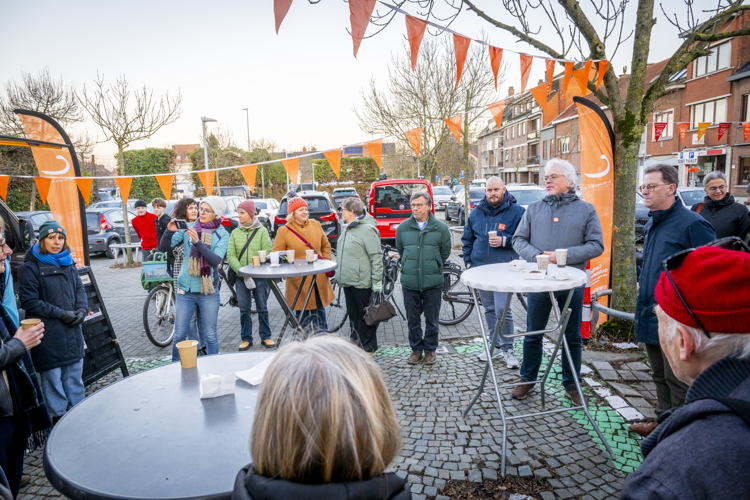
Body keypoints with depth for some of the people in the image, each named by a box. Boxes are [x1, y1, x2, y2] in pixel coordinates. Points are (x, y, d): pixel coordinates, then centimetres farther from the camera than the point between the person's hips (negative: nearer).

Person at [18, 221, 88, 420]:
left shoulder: (68, 263, 12)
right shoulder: (30, 267, -7)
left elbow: (80, 289, 13)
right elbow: (28, 301, -11)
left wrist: (82, 310, -5)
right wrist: (61, 314, -15)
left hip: (73, 330, 6)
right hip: (48, 334, -6)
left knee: (75, 373, 13)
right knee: (53, 376, 2)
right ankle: (58, 417, 15)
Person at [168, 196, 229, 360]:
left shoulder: (222, 234, -1)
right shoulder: (188, 227, 3)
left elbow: (216, 259, -15)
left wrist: (198, 242, -27)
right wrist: (170, 231, -22)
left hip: (208, 291, -1)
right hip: (185, 290, 1)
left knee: (210, 336, 8)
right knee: (179, 335, 6)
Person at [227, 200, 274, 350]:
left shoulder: (262, 231, -1)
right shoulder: (235, 233, 7)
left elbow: (267, 253, -7)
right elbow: (230, 255, 1)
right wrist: (241, 271, -14)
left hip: (259, 276, -2)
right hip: (241, 276, 2)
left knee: (262, 308, 6)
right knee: (244, 309, 6)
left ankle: (265, 336, 18)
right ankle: (246, 338, 17)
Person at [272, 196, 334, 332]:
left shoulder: (315, 225, 5)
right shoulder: (283, 231, -6)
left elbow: (326, 246, 16)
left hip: (319, 278, 4)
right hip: (298, 281, -3)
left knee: (320, 309, 15)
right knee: (303, 314, 6)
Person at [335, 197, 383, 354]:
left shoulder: (367, 229, -17)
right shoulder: (348, 229, 12)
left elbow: (376, 257, -19)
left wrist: (377, 283, -20)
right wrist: (339, 274, 22)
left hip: (362, 283, -9)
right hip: (348, 281, 9)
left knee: (365, 315, 4)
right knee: (353, 314, 18)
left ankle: (369, 347, 17)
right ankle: (356, 342, 32)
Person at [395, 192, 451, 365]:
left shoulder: (440, 228, -2)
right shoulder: (403, 228, 2)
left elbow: (445, 253, 9)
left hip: (433, 282, -1)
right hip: (409, 282, 2)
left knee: (432, 319, 9)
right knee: (413, 319, 11)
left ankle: (430, 349, 26)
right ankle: (416, 349, 26)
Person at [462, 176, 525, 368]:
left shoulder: (517, 211, -4)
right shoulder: (476, 213, 10)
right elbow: (467, 239, 18)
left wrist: (504, 241, -17)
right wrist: (468, 261, 11)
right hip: (480, 268, 5)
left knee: (502, 310, -12)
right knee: (489, 309, 14)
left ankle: (507, 349, 5)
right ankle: (496, 346, 27)